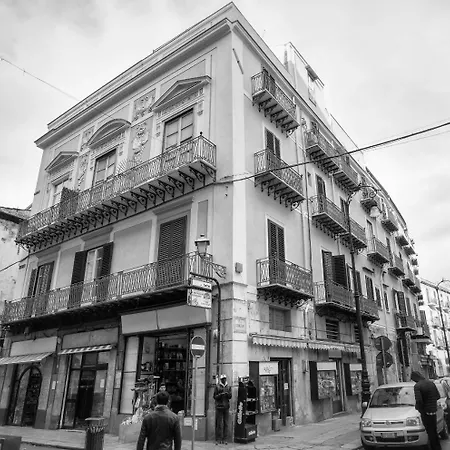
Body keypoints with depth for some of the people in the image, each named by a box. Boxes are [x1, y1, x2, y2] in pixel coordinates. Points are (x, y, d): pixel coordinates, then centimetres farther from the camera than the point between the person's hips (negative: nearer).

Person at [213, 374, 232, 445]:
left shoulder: (228, 387, 12)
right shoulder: (217, 387, 3)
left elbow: (230, 396, 6)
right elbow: (214, 396, 1)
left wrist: (227, 394, -15)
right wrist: (220, 394, -15)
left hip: (226, 407, 3)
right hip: (219, 406, -3)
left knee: (226, 423, 3)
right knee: (219, 424, -4)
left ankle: (224, 439, 10)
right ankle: (218, 439, 3)